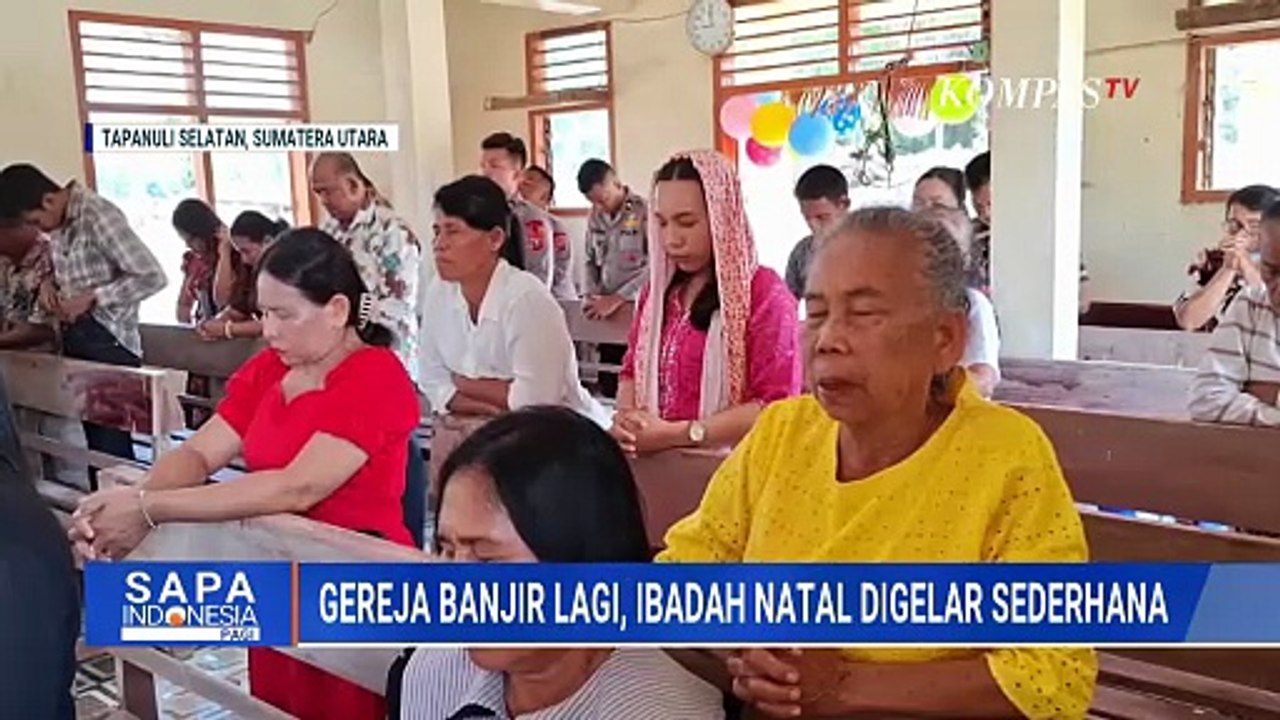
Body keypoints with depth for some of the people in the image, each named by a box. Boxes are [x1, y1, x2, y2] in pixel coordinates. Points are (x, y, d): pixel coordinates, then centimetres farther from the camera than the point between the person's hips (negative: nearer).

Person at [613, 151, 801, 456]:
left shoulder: (763, 291, -6)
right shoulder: (658, 290, 14)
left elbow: (775, 405, -11)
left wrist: (676, 434, -15)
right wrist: (625, 419, -1)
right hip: (652, 459, 4)